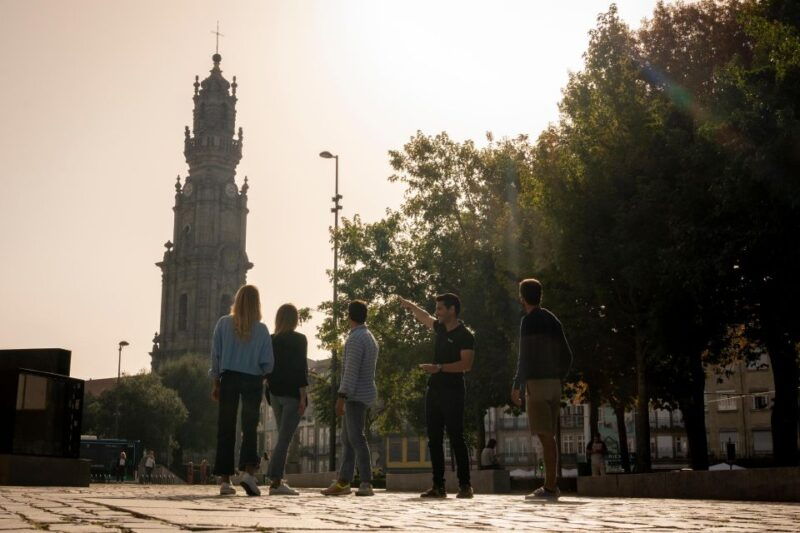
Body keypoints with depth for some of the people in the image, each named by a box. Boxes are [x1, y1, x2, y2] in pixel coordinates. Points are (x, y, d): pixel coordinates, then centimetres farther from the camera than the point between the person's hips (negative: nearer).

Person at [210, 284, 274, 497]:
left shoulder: (224, 323, -1)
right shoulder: (261, 329, -2)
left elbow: (215, 354, 0)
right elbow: (268, 363, -5)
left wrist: (216, 382, 8)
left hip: (228, 379, 1)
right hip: (253, 382, -1)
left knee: (226, 430, 6)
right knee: (250, 429, 5)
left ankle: (225, 479, 4)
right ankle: (248, 471, -13)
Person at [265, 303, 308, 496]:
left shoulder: (271, 340, 9)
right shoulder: (299, 339, -6)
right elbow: (301, 369, -13)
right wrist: (303, 396, -13)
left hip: (275, 393, 6)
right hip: (292, 393, -6)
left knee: (283, 437, 16)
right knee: (285, 438, -7)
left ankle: (277, 479, 13)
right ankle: (275, 482, -11)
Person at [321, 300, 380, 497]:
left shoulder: (356, 338, -13)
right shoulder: (370, 337, 18)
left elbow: (351, 371, -20)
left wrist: (342, 396, -20)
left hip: (356, 395, -10)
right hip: (363, 394, 10)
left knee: (356, 438, -11)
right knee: (348, 439, 11)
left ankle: (366, 484, -13)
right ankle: (343, 482, 14)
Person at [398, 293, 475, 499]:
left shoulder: (465, 336, -9)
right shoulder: (441, 328, 14)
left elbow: (466, 364, -18)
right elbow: (424, 317, 35)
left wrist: (439, 368, -22)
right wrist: (410, 305, 41)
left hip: (452, 391, -8)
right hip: (434, 390, 8)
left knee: (456, 438, -8)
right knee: (434, 439, 4)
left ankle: (465, 485, -4)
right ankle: (438, 486, 7)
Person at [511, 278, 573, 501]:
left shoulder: (529, 320, -6)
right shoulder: (553, 320, 16)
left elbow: (525, 355, -13)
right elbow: (567, 356, 16)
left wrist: (517, 386, -10)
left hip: (536, 382, -7)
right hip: (554, 383, 8)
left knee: (545, 436, -9)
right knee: (549, 436, 10)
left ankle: (550, 487, -11)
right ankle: (550, 486, 12)